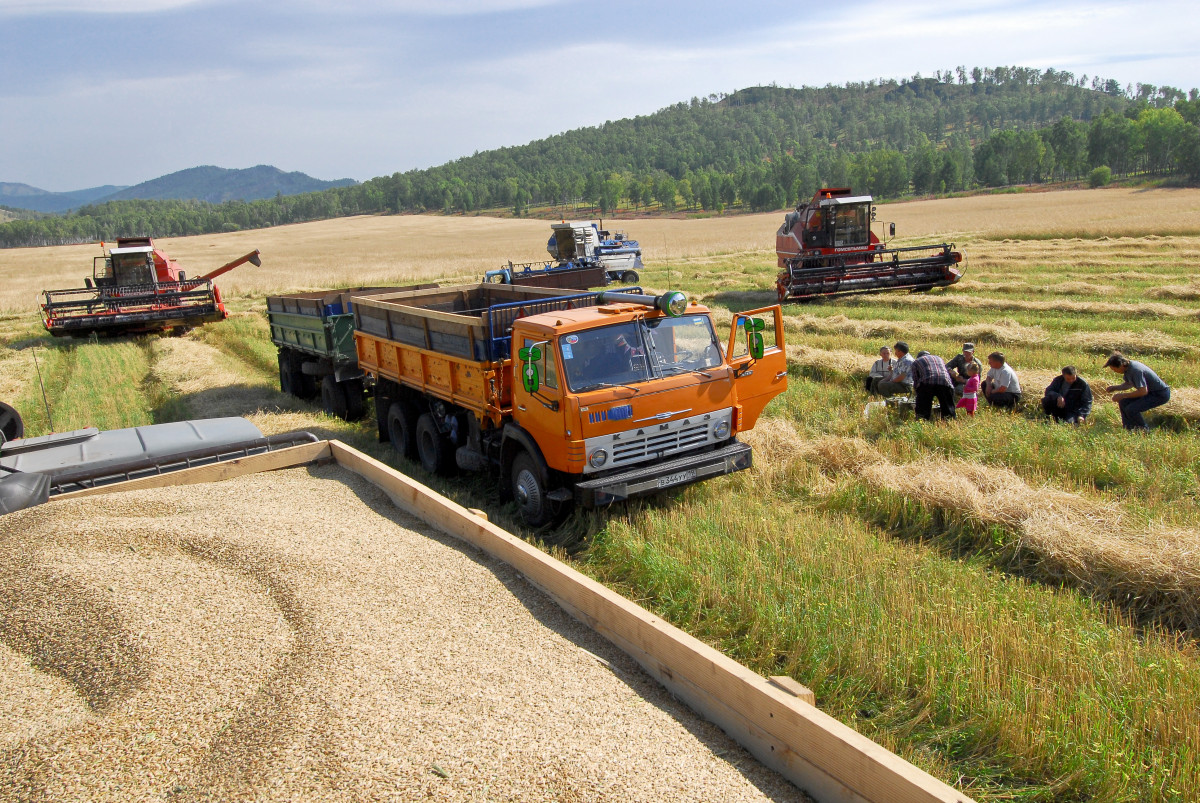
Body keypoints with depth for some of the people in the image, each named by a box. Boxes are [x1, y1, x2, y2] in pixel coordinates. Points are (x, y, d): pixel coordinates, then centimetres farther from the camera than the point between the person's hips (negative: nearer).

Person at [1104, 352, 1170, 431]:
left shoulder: (1135, 370, -30)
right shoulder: (1127, 367, -2)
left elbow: (1143, 391, -32)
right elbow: (1129, 384, 16)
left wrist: (1122, 395, -25)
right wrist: (1115, 387, -1)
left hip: (1161, 395, -10)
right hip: (1150, 391, 10)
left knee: (1131, 410, -19)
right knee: (1123, 402, 5)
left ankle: (1145, 431, 1)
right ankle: (1129, 430, 14)